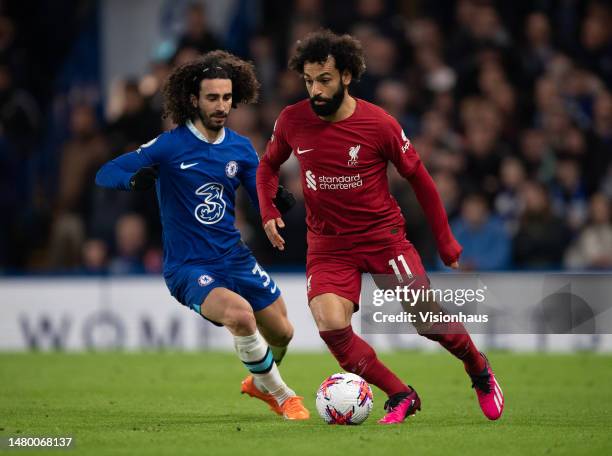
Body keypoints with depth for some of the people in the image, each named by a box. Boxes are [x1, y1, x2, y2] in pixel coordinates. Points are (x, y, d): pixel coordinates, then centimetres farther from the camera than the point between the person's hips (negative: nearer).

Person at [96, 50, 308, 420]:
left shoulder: (240, 148, 3)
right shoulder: (169, 146, -12)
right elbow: (105, 174, -14)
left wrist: (277, 203, -18)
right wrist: (135, 179, -36)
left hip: (235, 258, 6)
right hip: (189, 267, -6)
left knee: (282, 333, 14)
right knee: (239, 313, -32)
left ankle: (260, 383, 50)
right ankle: (282, 397, -10)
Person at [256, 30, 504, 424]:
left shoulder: (380, 124, -12)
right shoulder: (293, 121, -5)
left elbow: (420, 180, -1)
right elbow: (269, 164, 16)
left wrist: (447, 245, 2)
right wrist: (268, 211, -2)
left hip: (384, 236, -2)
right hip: (328, 245, 2)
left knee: (428, 321, -8)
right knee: (332, 326, -23)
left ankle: (481, 372, 25)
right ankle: (401, 396, -3)